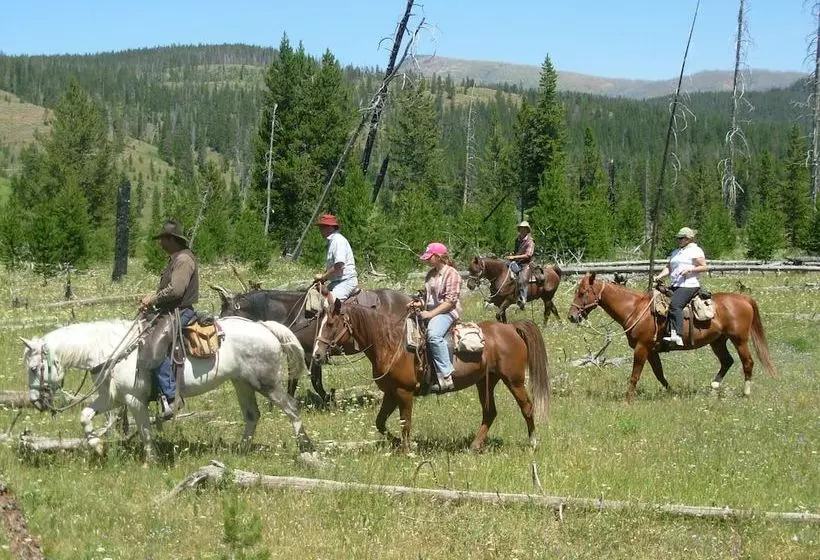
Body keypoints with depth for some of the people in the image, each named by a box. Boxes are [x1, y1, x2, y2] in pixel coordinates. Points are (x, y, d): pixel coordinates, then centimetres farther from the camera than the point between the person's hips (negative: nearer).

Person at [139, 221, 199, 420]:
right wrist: (152, 298, 10)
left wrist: (153, 299, -12)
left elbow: (175, 290, -23)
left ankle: (169, 397, -29)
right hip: (169, 312, 12)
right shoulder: (175, 260, 22)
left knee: (155, 346, -28)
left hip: (178, 313, -12)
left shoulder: (184, 260, -13)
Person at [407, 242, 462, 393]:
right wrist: (418, 304, 5)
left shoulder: (451, 273, -7)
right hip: (430, 312, 9)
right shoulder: (431, 274, 18)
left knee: (433, 334, -37)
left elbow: (450, 301, -15)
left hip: (446, 312, -9)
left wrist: (431, 313, -20)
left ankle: (446, 376, -38)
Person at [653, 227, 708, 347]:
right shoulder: (676, 252, 24)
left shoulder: (695, 250, -1)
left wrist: (689, 270, -18)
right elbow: (669, 268, 20)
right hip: (676, 286, 10)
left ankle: (677, 335, -39)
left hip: (689, 285, -10)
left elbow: (704, 267, -6)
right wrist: (660, 276, 2)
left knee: (674, 305, -29)